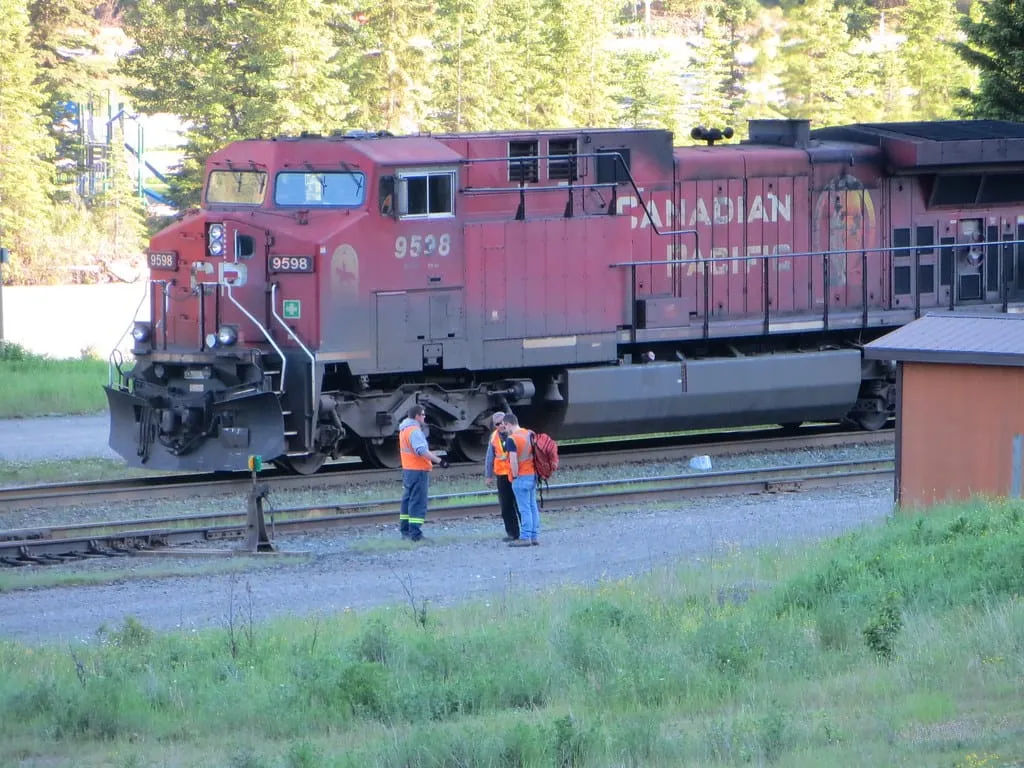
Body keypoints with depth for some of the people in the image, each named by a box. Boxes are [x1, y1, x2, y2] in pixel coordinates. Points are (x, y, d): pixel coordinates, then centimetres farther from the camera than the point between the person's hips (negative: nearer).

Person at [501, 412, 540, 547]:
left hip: (521, 477, -8)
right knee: (533, 507, 10)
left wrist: (515, 476, -9)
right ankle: (534, 536, 12)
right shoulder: (529, 434, 9)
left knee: (524, 509, -6)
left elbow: (513, 461, -20)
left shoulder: (511, 439, -15)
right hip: (533, 475, 8)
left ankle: (525, 537, -5)